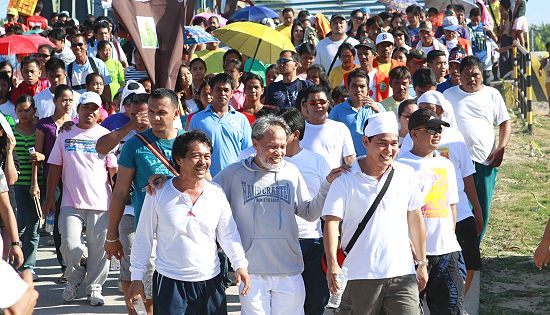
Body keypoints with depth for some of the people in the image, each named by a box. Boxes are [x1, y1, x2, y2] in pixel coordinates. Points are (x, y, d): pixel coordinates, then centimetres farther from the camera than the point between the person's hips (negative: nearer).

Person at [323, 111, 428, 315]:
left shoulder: (407, 175, 7)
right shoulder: (346, 181, -4)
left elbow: (415, 219, 16)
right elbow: (331, 222, -11)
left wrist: (421, 263, 17)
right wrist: (332, 264, -24)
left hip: (402, 274, 3)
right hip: (359, 276, -2)